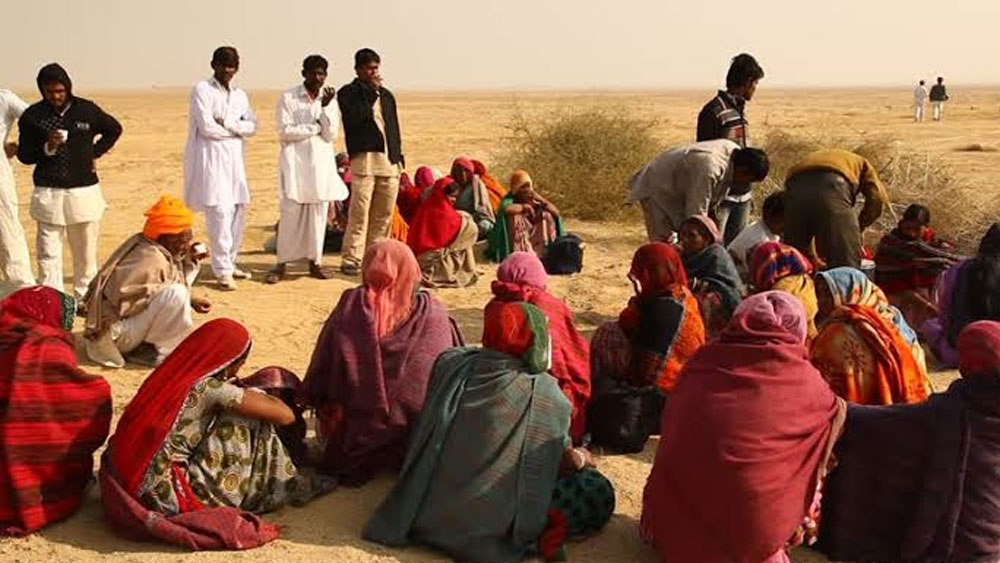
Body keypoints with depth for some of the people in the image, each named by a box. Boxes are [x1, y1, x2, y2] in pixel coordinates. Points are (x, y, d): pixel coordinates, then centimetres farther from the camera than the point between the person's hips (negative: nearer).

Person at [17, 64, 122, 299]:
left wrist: (94, 153, 7)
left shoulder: (86, 110, 1)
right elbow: (23, 154, 4)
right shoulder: (32, 116, -1)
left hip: (84, 191, 1)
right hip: (48, 193, -1)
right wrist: (47, 148, -15)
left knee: (86, 252, 10)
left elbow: (114, 129, 17)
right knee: (48, 253, -4)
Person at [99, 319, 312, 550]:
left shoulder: (170, 374, 6)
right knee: (248, 421, -1)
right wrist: (256, 394, 12)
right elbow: (286, 416, -9)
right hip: (164, 496, -8)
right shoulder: (210, 388, -14)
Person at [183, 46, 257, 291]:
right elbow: (206, 127, -12)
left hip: (235, 159, 6)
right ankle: (222, 271, -8)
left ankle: (230, 262, 18)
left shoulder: (240, 94, 17)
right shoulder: (202, 90, -2)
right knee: (220, 211, -12)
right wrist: (236, 130, -1)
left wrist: (227, 122, -10)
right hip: (211, 158, -6)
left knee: (239, 209, 5)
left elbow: (252, 126, 6)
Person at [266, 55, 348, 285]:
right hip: (295, 162, -3)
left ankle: (315, 261, 13)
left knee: (319, 213, 4)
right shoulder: (288, 98, 0)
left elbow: (331, 134, -1)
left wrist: (325, 107, -11)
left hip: (322, 164, 3)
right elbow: (285, 132, -9)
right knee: (291, 212, -6)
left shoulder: (330, 99, 9)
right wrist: (316, 128, -6)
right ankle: (282, 264, 1)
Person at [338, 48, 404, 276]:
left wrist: (399, 155, 17)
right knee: (359, 212, -10)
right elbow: (355, 117, -16)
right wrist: (371, 91, -10)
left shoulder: (386, 95, 21)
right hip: (364, 158, -6)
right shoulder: (348, 93, 2)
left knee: (384, 214, 6)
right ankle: (351, 259, -7)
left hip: (390, 161, 6)